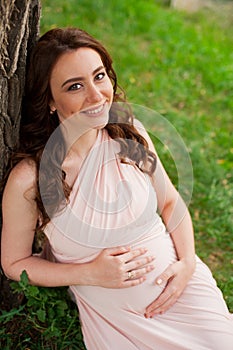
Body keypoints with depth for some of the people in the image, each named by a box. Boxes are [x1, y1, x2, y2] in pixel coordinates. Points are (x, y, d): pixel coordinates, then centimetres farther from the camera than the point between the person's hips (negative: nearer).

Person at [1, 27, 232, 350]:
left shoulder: (129, 133, -9)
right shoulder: (28, 180, -20)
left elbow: (170, 202, 4)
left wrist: (188, 263, -11)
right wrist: (91, 274, -17)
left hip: (184, 287, 3)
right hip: (115, 319, -2)